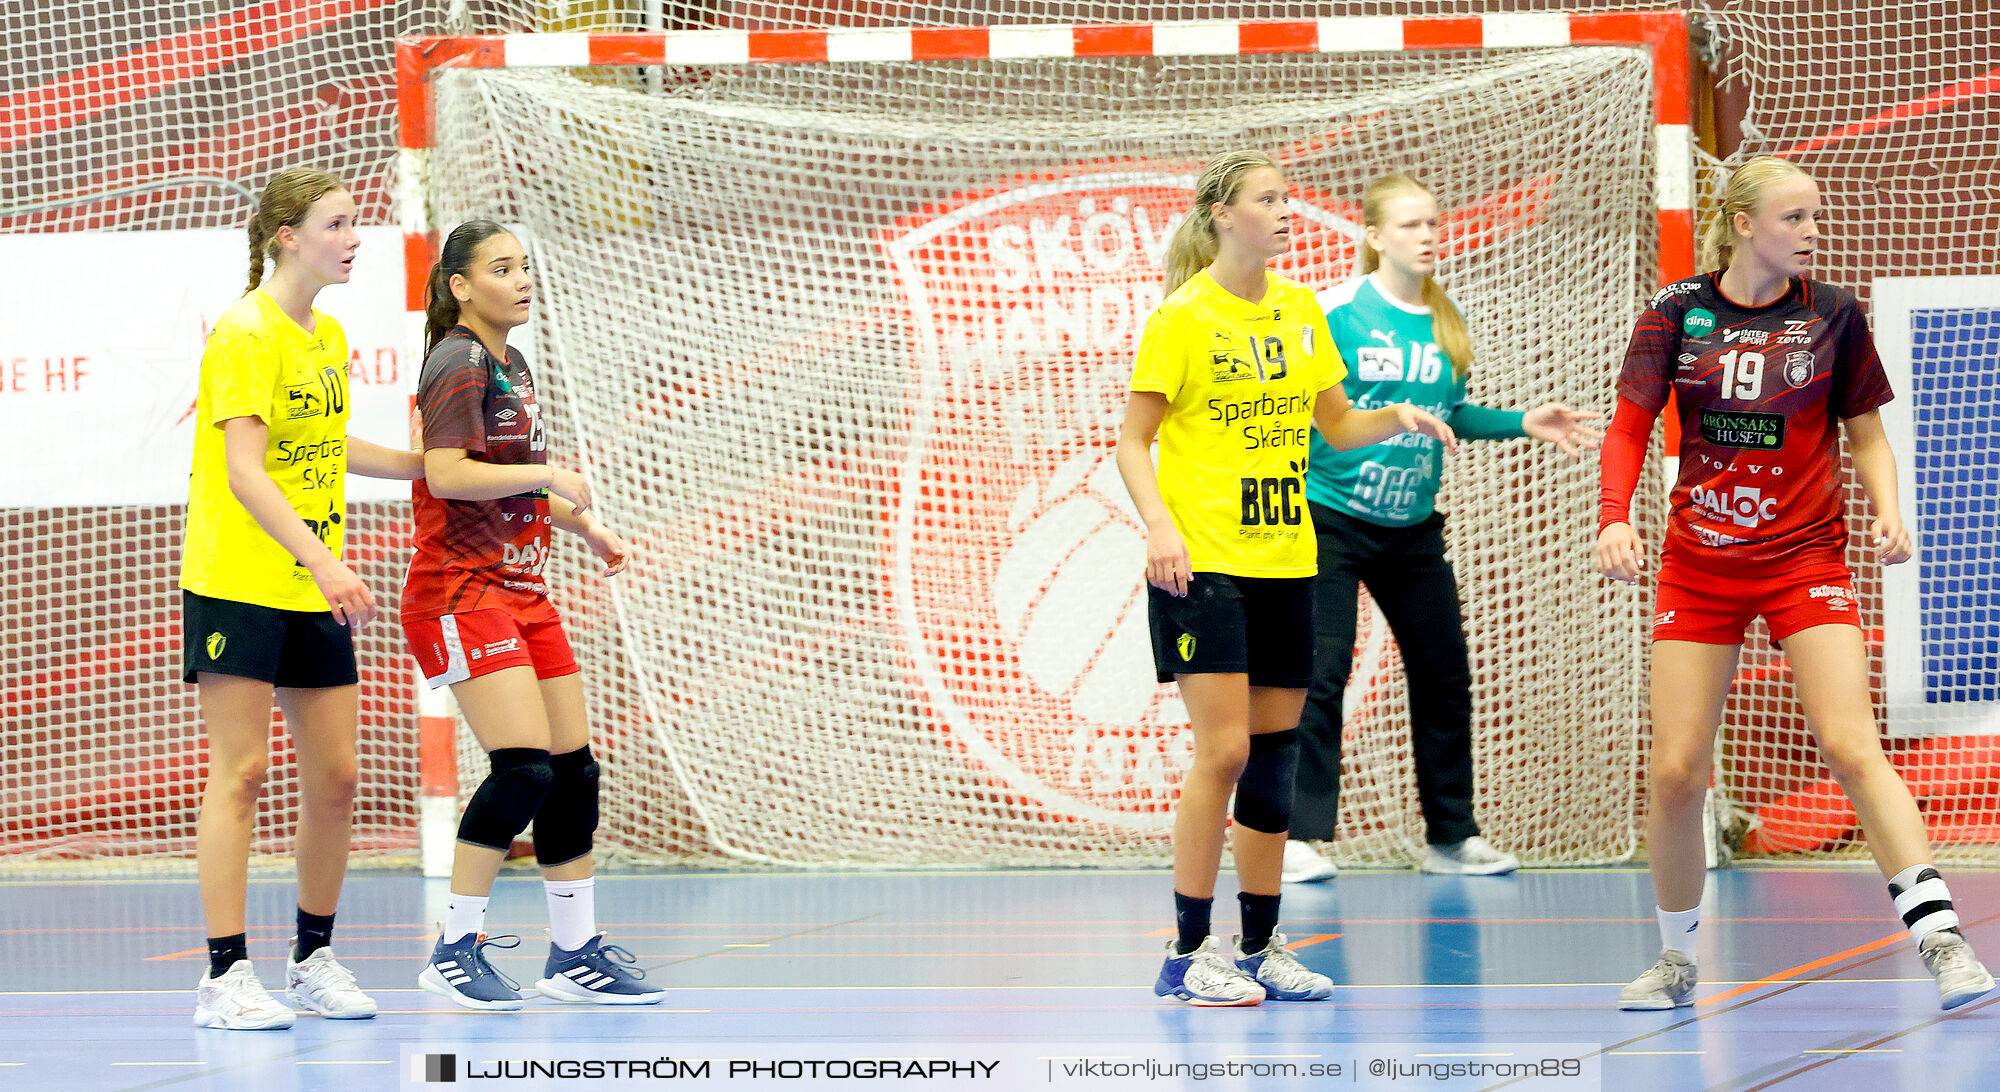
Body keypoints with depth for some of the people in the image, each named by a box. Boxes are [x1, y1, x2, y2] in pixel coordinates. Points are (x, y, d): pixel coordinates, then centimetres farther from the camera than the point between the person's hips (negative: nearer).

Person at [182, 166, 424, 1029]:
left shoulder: (329, 337, 13)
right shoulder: (246, 333, -13)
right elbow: (245, 472, -21)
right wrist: (324, 561, -31)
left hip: (314, 592, 8)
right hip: (235, 583, -8)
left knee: (334, 777, 6)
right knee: (240, 771, -9)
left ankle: (313, 959, 19)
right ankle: (225, 977, -8)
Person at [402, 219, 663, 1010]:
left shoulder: (512, 366, 17)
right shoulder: (460, 363, -10)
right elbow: (449, 475, -21)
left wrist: (582, 525, 17)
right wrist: (551, 475, -18)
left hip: (521, 589, 9)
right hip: (462, 589, -9)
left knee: (574, 769, 7)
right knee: (524, 768, -18)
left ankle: (575, 953, 14)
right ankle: (454, 951, -11)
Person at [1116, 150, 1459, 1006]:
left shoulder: (1300, 310, 10)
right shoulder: (1183, 316, -7)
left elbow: (1335, 425, 18)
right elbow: (1132, 440, -6)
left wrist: (1395, 419, -2)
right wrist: (1160, 525, -21)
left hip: (1284, 559, 6)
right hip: (1201, 561, -6)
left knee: (1275, 752, 6)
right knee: (1223, 749, -12)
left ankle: (1260, 946, 14)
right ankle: (1188, 953, -6)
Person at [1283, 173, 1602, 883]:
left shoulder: (1445, 324, 7)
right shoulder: (1336, 311, -10)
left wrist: (1523, 423, 7)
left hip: (1413, 528, 6)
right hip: (1332, 520, -6)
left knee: (1444, 677, 9)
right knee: (1320, 674, -9)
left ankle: (1451, 837, 20)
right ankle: (1299, 837, -3)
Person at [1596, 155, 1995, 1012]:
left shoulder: (1832, 315, -1)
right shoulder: (1677, 315, -2)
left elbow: (1865, 431, 8)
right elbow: (1629, 428, 0)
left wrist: (1887, 514, -9)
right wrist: (1613, 520, -17)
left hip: (1805, 556, -1)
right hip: (1699, 564, 1)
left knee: (1852, 748, -17)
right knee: (1674, 772, -2)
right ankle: (1676, 961, 18)